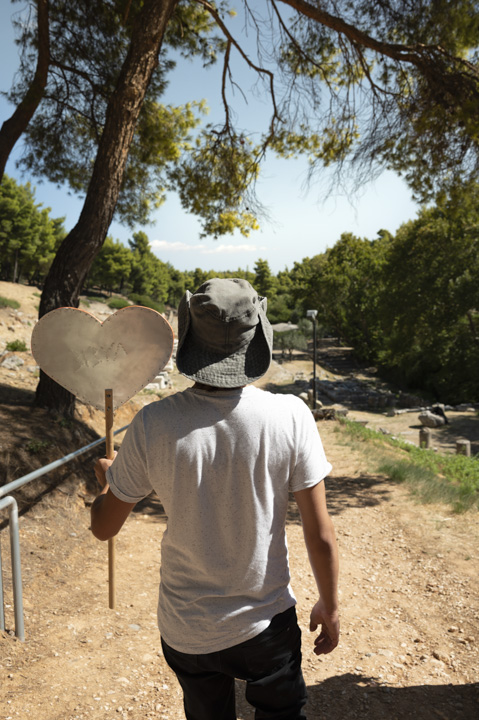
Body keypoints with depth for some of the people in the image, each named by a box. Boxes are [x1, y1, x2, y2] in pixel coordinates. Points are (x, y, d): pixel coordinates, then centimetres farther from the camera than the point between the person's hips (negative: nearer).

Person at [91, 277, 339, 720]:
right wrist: (330, 605, 4)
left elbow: (104, 527, -6)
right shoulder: (291, 417, -21)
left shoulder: (153, 425, -20)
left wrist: (106, 477, 15)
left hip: (186, 630, 1)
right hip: (267, 623, -1)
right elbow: (320, 536, -14)